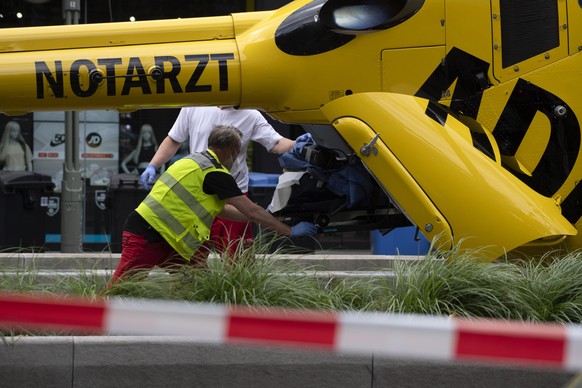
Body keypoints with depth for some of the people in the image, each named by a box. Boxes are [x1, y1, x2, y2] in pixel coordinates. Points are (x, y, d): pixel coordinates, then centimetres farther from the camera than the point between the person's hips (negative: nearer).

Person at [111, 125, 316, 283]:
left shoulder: (195, 160, 19)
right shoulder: (215, 172, -10)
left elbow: (221, 208, 29)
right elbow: (251, 211, -7)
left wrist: (263, 217, 33)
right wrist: (290, 231, 1)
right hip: (147, 236, -10)